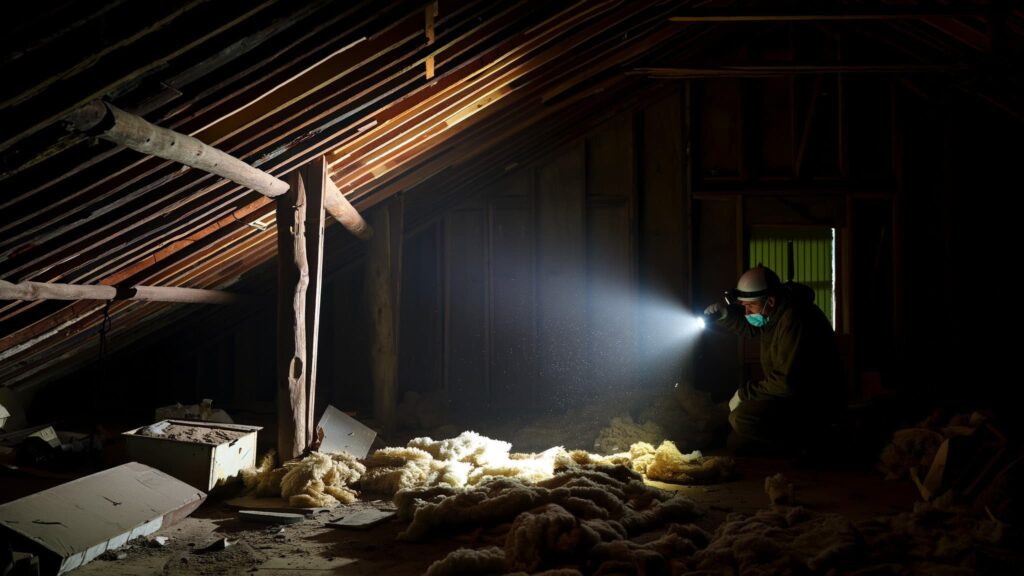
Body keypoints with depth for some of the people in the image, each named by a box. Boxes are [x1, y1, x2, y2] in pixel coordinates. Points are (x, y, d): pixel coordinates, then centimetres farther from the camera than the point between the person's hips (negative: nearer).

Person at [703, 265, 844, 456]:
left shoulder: (794, 318, -28)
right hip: (796, 391, 10)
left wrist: (745, 392, -19)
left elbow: (787, 382, -30)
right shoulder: (775, 311, 3)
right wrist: (724, 314, 2)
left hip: (816, 404, -10)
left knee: (741, 418, -27)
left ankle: (803, 443, -8)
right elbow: (749, 327, 23)